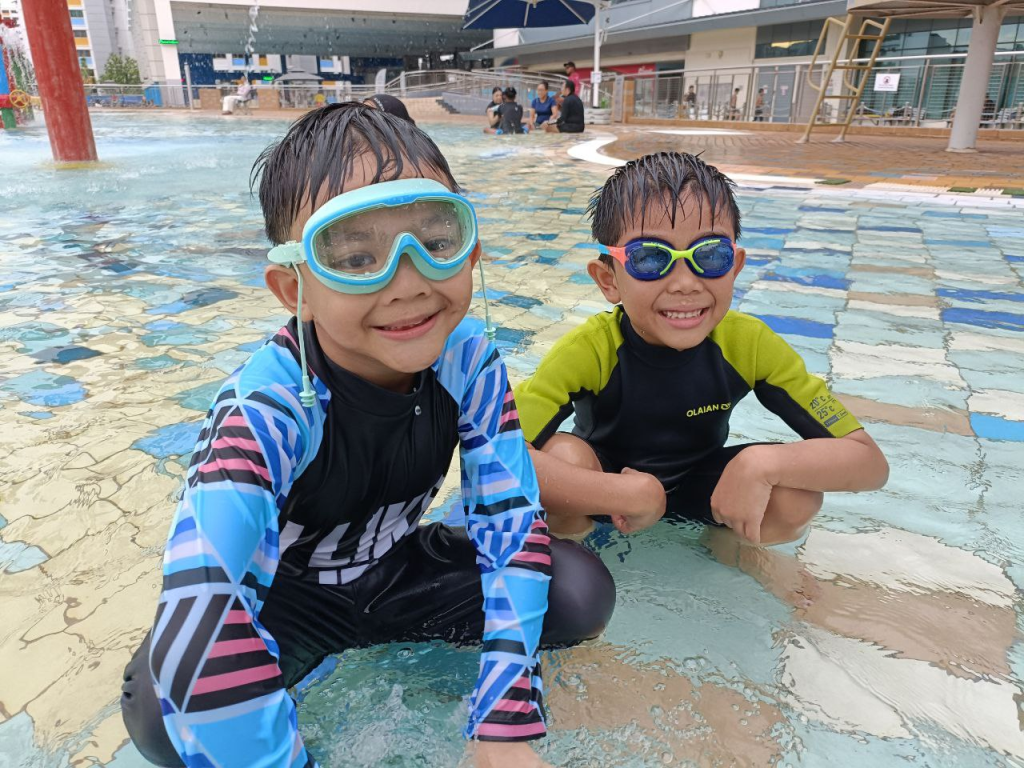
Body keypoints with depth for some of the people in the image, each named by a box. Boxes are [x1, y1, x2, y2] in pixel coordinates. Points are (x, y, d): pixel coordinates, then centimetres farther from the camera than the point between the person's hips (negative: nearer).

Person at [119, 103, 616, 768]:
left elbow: (512, 520, -19)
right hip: (287, 593, -3)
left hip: (400, 568, 4)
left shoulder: (470, 362, -21)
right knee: (162, 709, -32)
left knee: (583, 594, -14)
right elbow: (199, 609, -40)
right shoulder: (266, 408, -32)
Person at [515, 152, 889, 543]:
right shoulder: (588, 349, -30)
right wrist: (632, 495, -42)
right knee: (564, 457, -34)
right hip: (609, 482, -2)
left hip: (698, 485, 2)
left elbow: (870, 461, -19)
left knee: (798, 498, -25)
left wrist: (762, 464, -38)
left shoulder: (748, 344, -22)